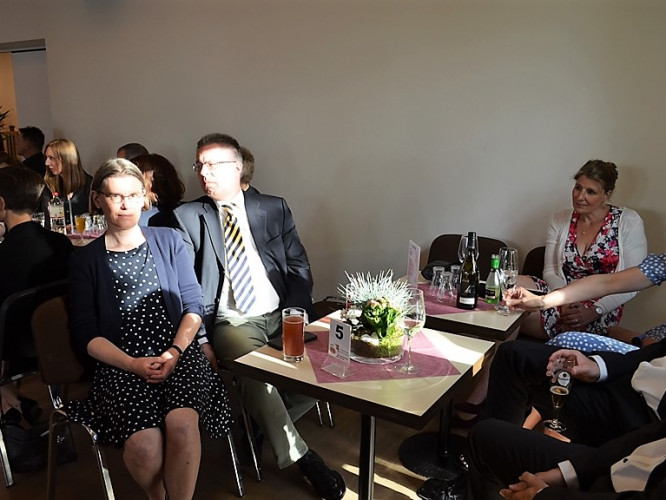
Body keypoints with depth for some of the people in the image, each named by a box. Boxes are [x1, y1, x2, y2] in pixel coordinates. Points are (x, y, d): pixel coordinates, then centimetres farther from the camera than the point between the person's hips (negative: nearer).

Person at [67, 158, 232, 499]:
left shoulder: (169, 241, 11)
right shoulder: (86, 260, 8)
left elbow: (193, 304, 6)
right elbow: (86, 334, 3)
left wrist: (175, 351, -11)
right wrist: (133, 364, -12)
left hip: (178, 354, 1)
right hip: (121, 365, 0)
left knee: (181, 422, -30)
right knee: (144, 443, -27)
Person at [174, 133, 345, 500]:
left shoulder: (274, 208, 9)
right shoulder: (188, 217, 5)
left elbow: (299, 267, 7)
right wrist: (200, 339, -11)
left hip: (281, 315, 3)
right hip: (231, 322, -2)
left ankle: (266, 424, 3)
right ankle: (301, 458, -12)